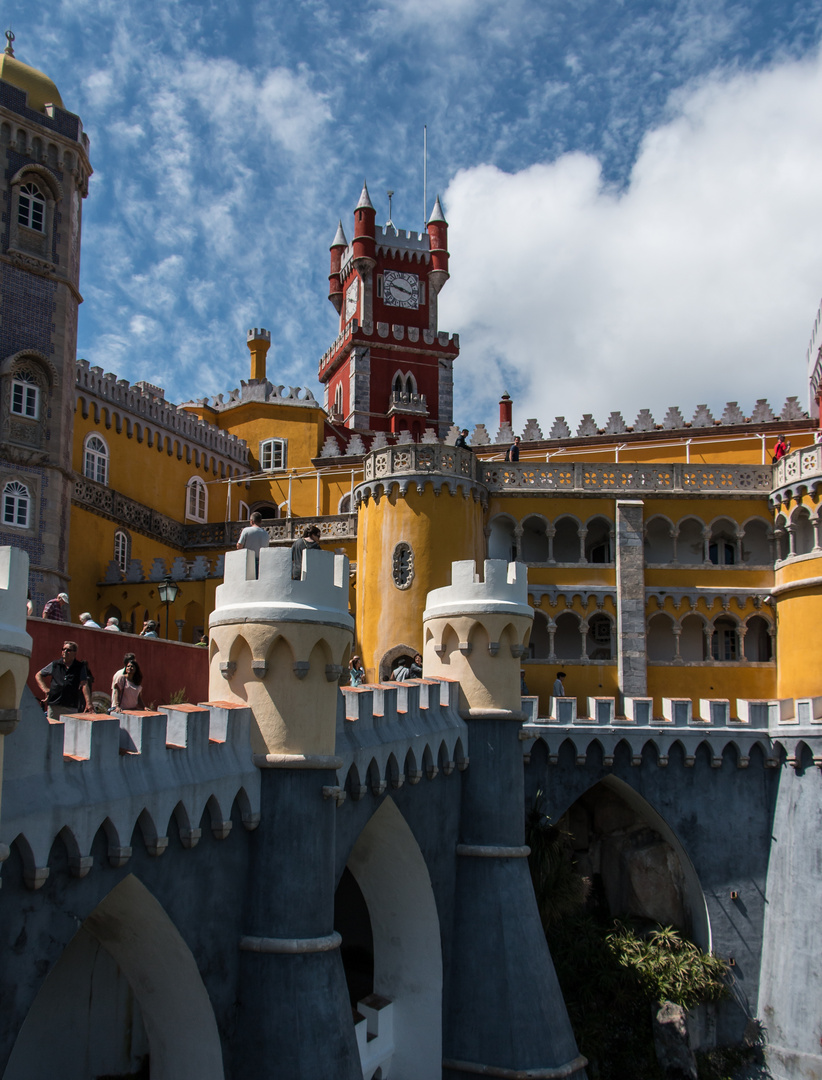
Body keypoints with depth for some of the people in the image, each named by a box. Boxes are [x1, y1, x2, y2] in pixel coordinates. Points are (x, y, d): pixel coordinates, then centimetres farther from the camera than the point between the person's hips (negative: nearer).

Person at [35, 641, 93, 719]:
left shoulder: (80, 667, 6)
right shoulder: (55, 665, 11)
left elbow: (84, 684, -5)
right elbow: (38, 676, 21)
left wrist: (88, 703, -18)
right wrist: (45, 690, 6)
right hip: (53, 706, 2)